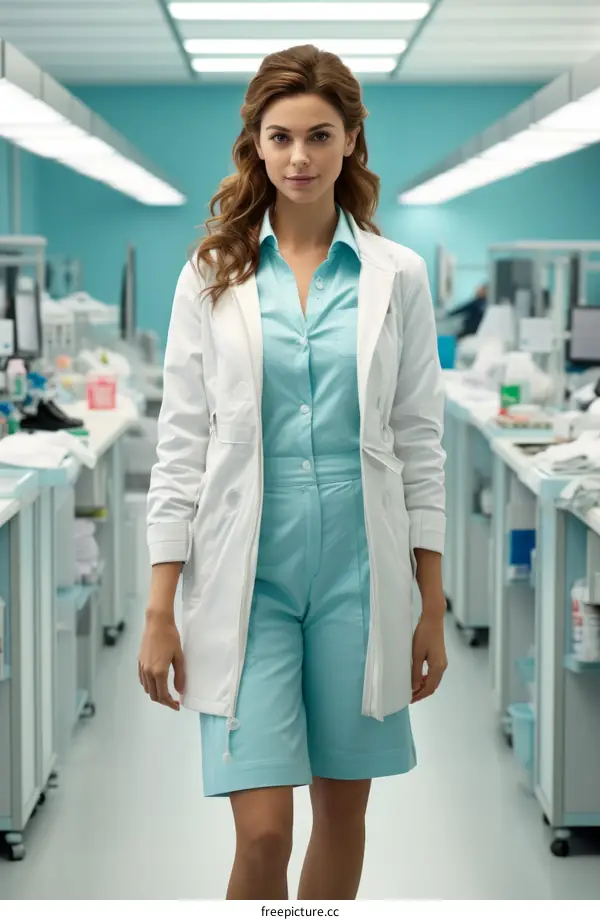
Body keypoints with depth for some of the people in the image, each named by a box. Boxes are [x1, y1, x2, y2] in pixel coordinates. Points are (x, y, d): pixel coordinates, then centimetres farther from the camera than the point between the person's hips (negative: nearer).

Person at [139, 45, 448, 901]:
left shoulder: (396, 276, 3)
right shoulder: (212, 276, 1)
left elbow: (419, 445, 5)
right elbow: (182, 446, 1)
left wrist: (433, 607, 4)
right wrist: (160, 613, -3)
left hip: (360, 570, 2)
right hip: (247, 575, -1)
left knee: (343, 810, 12)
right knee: (263, 831, -6)